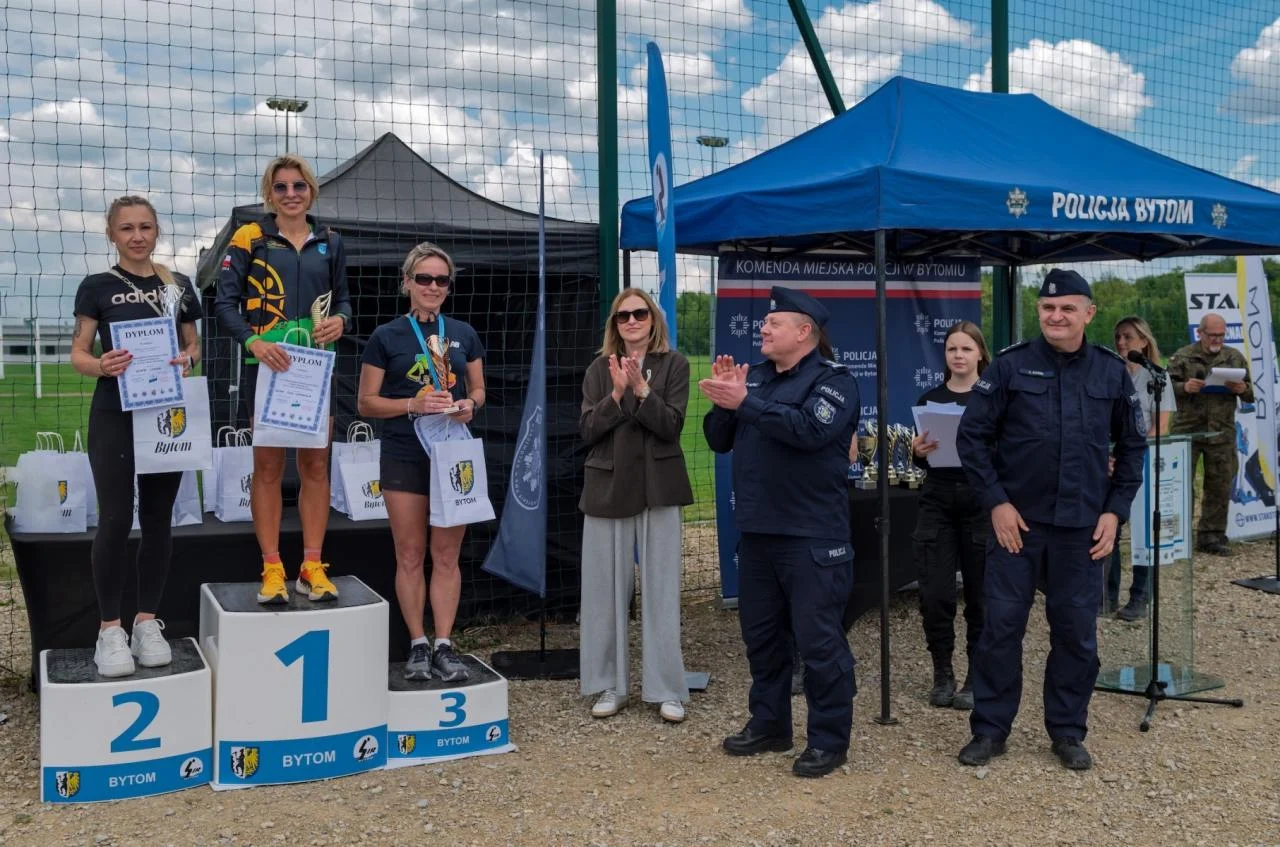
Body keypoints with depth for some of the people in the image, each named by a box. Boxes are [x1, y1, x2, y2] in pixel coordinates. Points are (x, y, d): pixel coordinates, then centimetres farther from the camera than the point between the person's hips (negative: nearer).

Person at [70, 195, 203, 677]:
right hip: (114, 416, -3)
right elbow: (78, 353, 0)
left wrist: (188, 360, -9)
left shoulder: (179, 286, 7)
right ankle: (110, 629, 4)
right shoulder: (97, 287, 0)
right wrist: (101, 365, -22)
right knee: (115, 520, -7)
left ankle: (148, 622, 18)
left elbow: (192, 344, 14)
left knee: (158, 520, 7)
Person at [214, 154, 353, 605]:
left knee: (316, 465, 5)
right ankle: (272, 569, 9)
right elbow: (225, 302, -4)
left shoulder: (329, 242, 11)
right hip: (267, 365, -3)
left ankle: (312, 567, 13)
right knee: (268, 466, 2)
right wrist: (252, 341, -20)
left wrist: (340, 320, -6)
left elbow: (342, 297, 17)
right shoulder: (249, 238, -1)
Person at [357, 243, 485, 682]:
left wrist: (469, 405, -8)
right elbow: (367, 402, 0)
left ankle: (444, 646, 11)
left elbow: (478, 390, 15)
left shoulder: (464, 334, 8)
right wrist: (414, 404, -16)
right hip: (404, 458, -2)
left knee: (447, 555, 4)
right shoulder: (385, 337, 1)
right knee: (410, 556, 2)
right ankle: (418, 646, 12)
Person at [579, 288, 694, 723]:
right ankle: (610, 685, 16)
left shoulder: (673, 364, 2)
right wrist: (616, 393, -15)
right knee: (606, 589, 5)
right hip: (608, 488, 2)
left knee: (661, 589, 1)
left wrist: (641, 389, -20)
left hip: (657, 488, -2)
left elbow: (671, 424, -7)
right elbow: (587, 430, -1)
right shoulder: (599, 369, 8)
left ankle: (667, 689, 8)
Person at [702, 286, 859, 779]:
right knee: (761, 634, 16)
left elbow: (809, 428, -25)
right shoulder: (754, 377, 13)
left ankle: (829, 739, 10)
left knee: (819, 639, -2)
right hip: (757, 531, 7)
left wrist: (744, 402, -24)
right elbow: (719, 440, 11)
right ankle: (768, 724, 30)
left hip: (812, 537, -7)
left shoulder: (833, 380, -7)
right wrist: (724, 399, -7)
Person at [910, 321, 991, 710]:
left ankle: (976, 678, 17)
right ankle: (942, 674, 16)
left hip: (982, 503, -2)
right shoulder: (929, 399, 9)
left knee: (980, 595, 4)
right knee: (935, 595, -1)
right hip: (937, 503, 2)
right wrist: (918, 452, -9)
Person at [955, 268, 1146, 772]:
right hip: (1017, 521, -2)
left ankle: (1068, 731, 23)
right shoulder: (1010, 366, -3)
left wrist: (1115, 511, 2)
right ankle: (990, 729, 14)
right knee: (1001, 626, 2)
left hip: (1084, 527, 2)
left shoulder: (1112, 372, 4)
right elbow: (972, 436, -3)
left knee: (1077, 631, 8)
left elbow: (1132, 446, 11)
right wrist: (996, 503, -9)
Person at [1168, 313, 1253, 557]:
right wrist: (1184, 387, -19)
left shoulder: (1235, 358, 11)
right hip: (1187, 431, -3)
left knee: (1219, 486, 6)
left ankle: (1212, 537, 16)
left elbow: (1251, 395, 16)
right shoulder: (1182, 357, 2)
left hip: (1222, 434, 3)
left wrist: (1242, 389, -7)